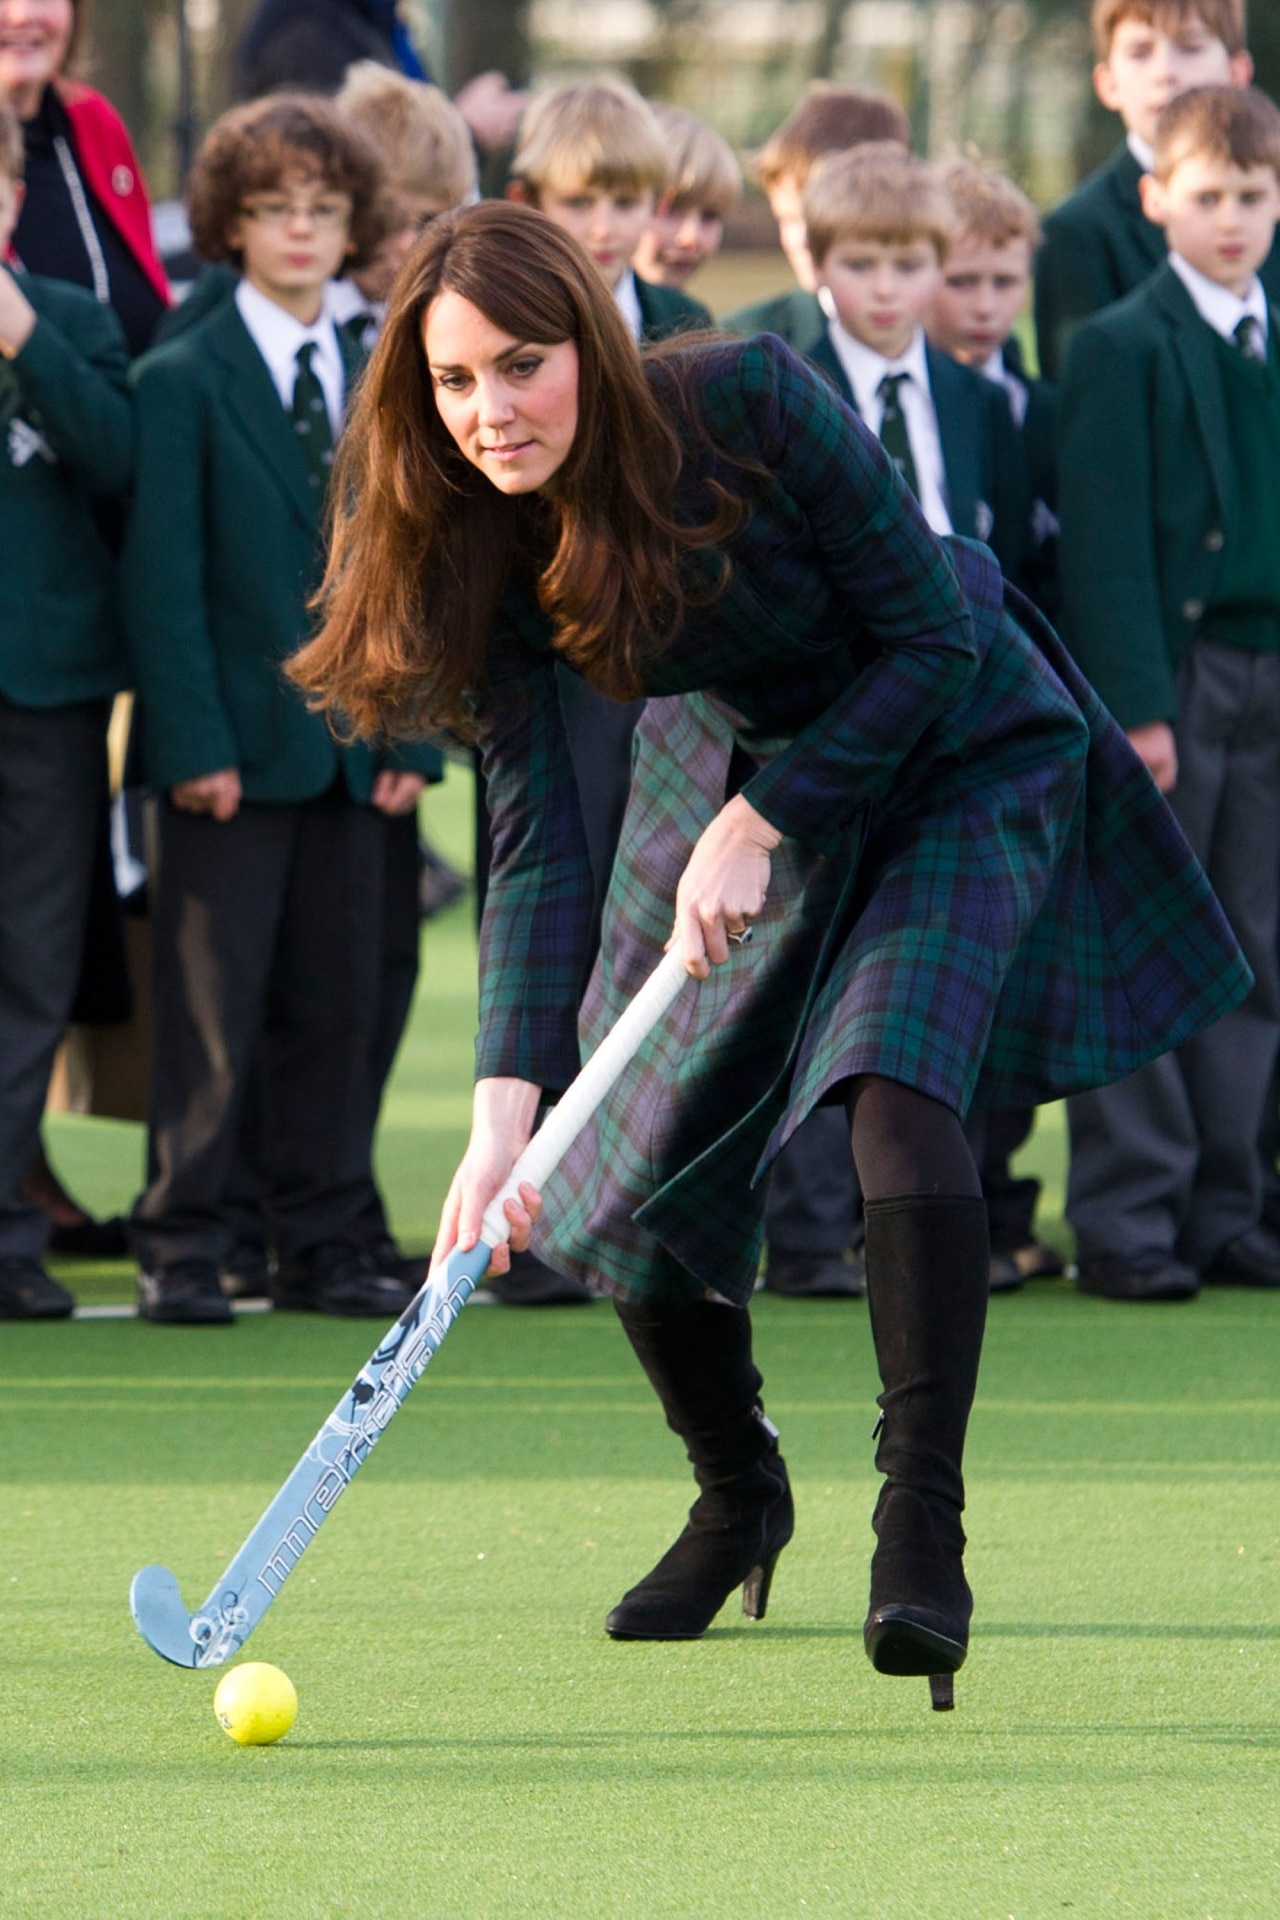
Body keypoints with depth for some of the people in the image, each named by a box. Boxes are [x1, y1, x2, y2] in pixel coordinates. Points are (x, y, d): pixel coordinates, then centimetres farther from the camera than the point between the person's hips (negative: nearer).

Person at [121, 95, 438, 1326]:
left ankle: (322, 1246, 13)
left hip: (349, 749, 5)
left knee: (337, 1004, 7)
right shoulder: (181, 381, -3)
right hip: (236, 746, -5)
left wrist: (410, 732, 6)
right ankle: (180, 1249, 2)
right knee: (211, 1010, -3)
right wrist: (192, 743, -15)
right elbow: (161, 576, -8)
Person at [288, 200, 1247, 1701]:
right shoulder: (482, 548, -20)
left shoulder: (749, 402, -31)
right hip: (735, 770, 5)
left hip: (961, 751, -4)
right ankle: (737, 1497, 28)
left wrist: (759, 827, -26)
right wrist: (505, 1107, -31)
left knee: (895, 1083, -28)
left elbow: (932, 641, -23)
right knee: (628, 1181, 0)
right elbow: (536, 839, -20)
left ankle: (922, 1523, -26)